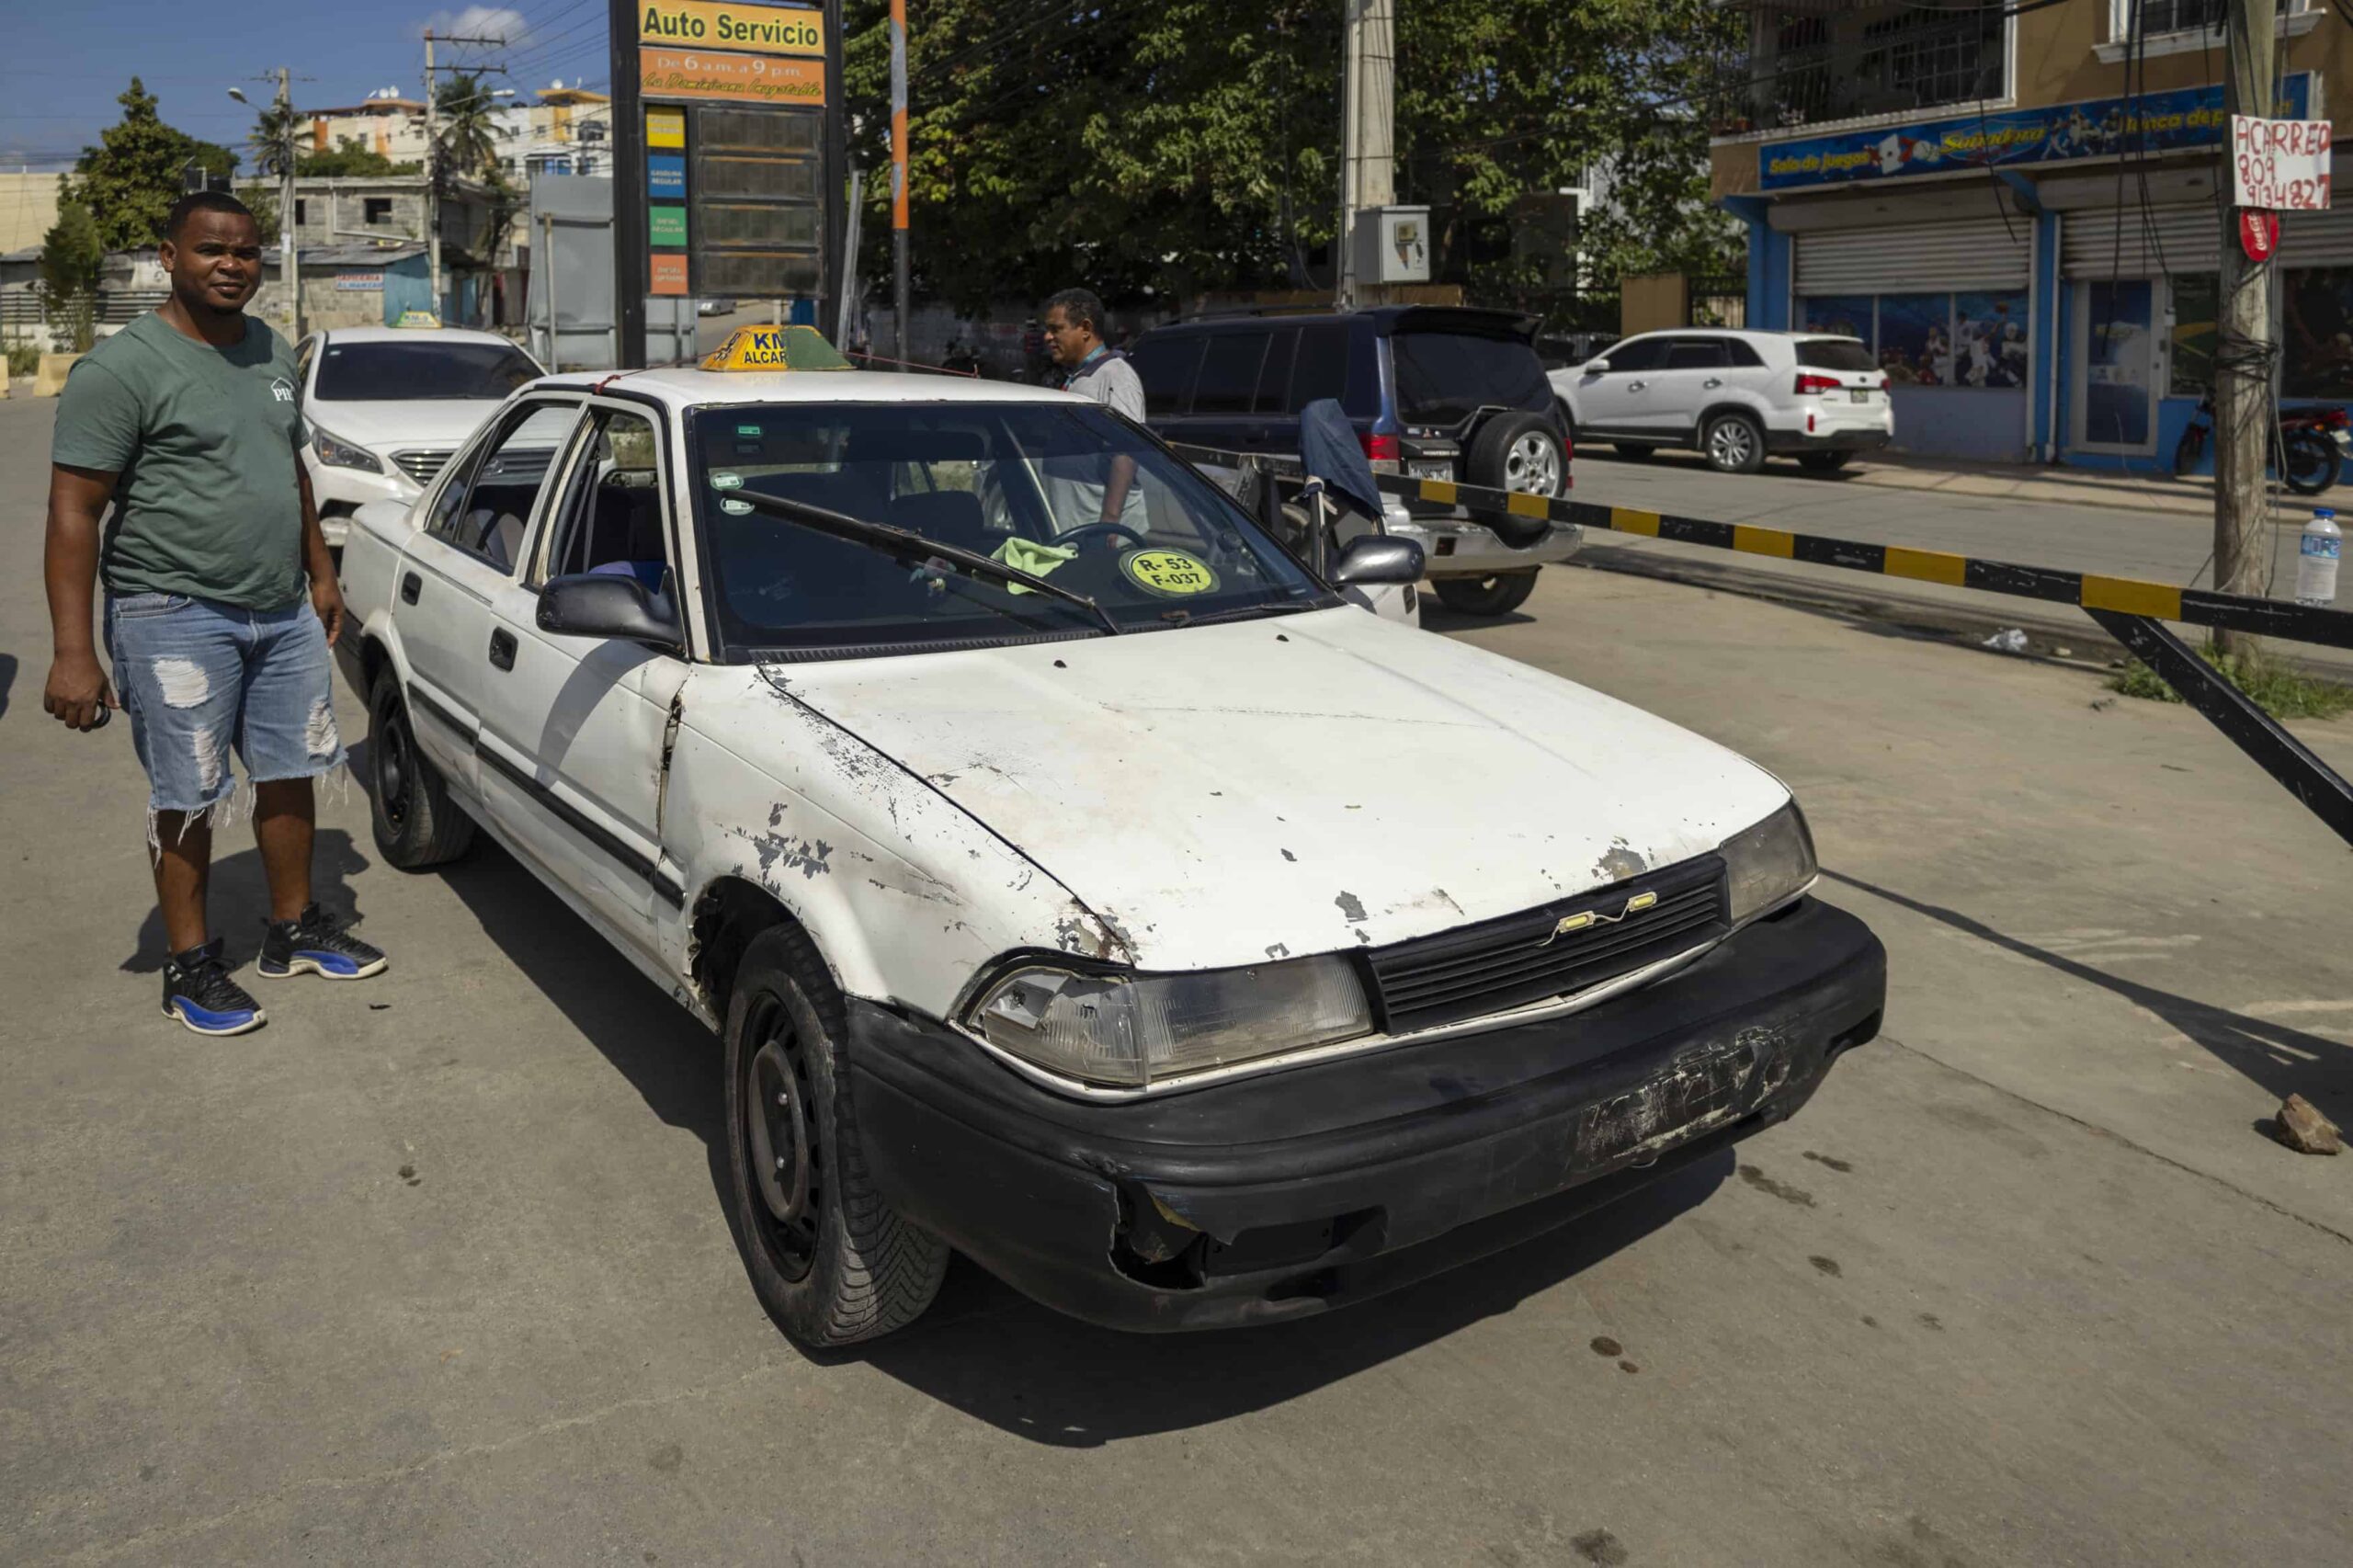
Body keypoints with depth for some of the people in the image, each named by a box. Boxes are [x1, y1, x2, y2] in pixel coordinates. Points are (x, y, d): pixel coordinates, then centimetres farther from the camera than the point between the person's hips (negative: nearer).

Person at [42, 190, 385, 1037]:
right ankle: (189, 965, 15)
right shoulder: (122, 366, -13)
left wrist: (320, 572, 20)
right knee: (188, 798, 2)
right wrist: (73, 651, -21)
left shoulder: (273, 353, 9)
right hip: (177, 618, -7)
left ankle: (294, 930, 29)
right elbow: (73, 513, -16)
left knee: (291, 773, 14)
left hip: (284, 614, 7)